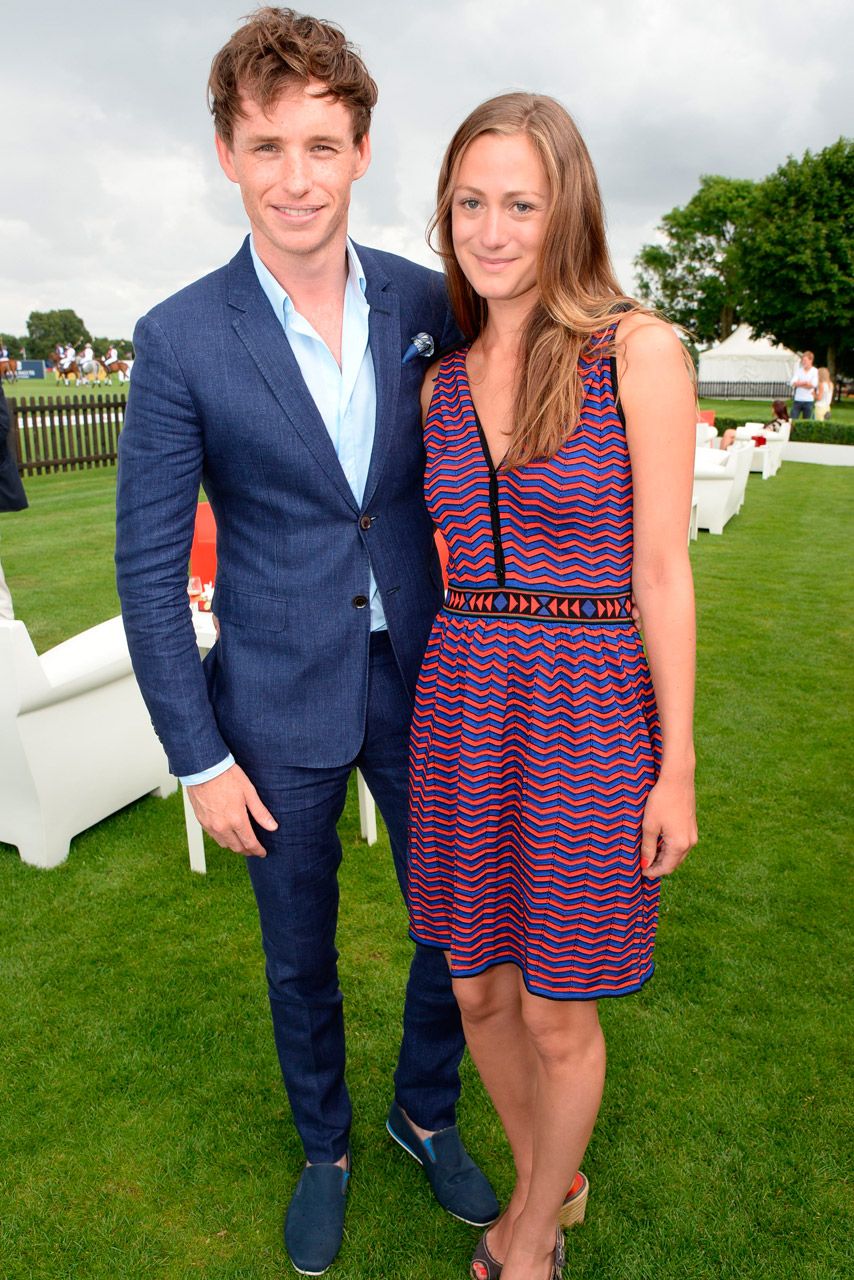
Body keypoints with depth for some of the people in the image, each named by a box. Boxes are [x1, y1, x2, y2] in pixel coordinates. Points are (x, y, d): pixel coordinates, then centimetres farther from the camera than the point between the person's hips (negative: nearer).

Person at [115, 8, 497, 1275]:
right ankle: (324, 1144, 48)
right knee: (301, 957, 18)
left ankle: (426, 1111, 47)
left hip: (422, 684, 3)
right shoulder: (181, 340, -11)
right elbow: (148, 568, -8)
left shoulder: (431, 304, -3)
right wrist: (201, 759, -7)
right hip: (280, 712, -2)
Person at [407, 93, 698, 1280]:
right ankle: (544, 1179, 48)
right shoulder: (444, 382, 7)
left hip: (590, 715, -5)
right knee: (478, 991, 17)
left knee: (556, 1012, 11)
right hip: (466, 705, 5)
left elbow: (662, 570, -9)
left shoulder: (642, 350, -8)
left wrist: (676, 770, -7)